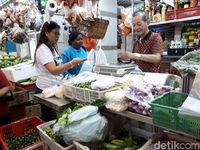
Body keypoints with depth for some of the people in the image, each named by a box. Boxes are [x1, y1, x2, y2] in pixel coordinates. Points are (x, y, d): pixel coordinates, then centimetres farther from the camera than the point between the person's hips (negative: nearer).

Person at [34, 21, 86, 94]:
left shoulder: (52, 48, 12)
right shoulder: (42, 49, -16)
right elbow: (53, 70, -28)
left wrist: (70, 65, 2)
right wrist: (72, 63, -32)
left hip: (55, 88, 8)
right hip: (45, 89, -8)